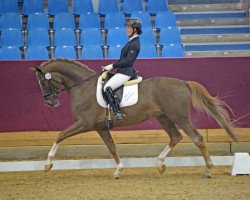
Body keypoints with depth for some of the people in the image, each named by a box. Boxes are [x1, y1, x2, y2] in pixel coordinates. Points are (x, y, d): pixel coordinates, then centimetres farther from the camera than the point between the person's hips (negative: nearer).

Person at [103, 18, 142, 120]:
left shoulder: (135, 44, -14)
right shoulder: (131, 42, 17)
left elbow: (128, 61, -22)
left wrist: (113, 66, -19)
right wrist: (111, 66, 15)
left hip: (125, 72, -11)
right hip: (122, 71, 11)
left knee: (107, 88, -25)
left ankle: (117, 112, -25)